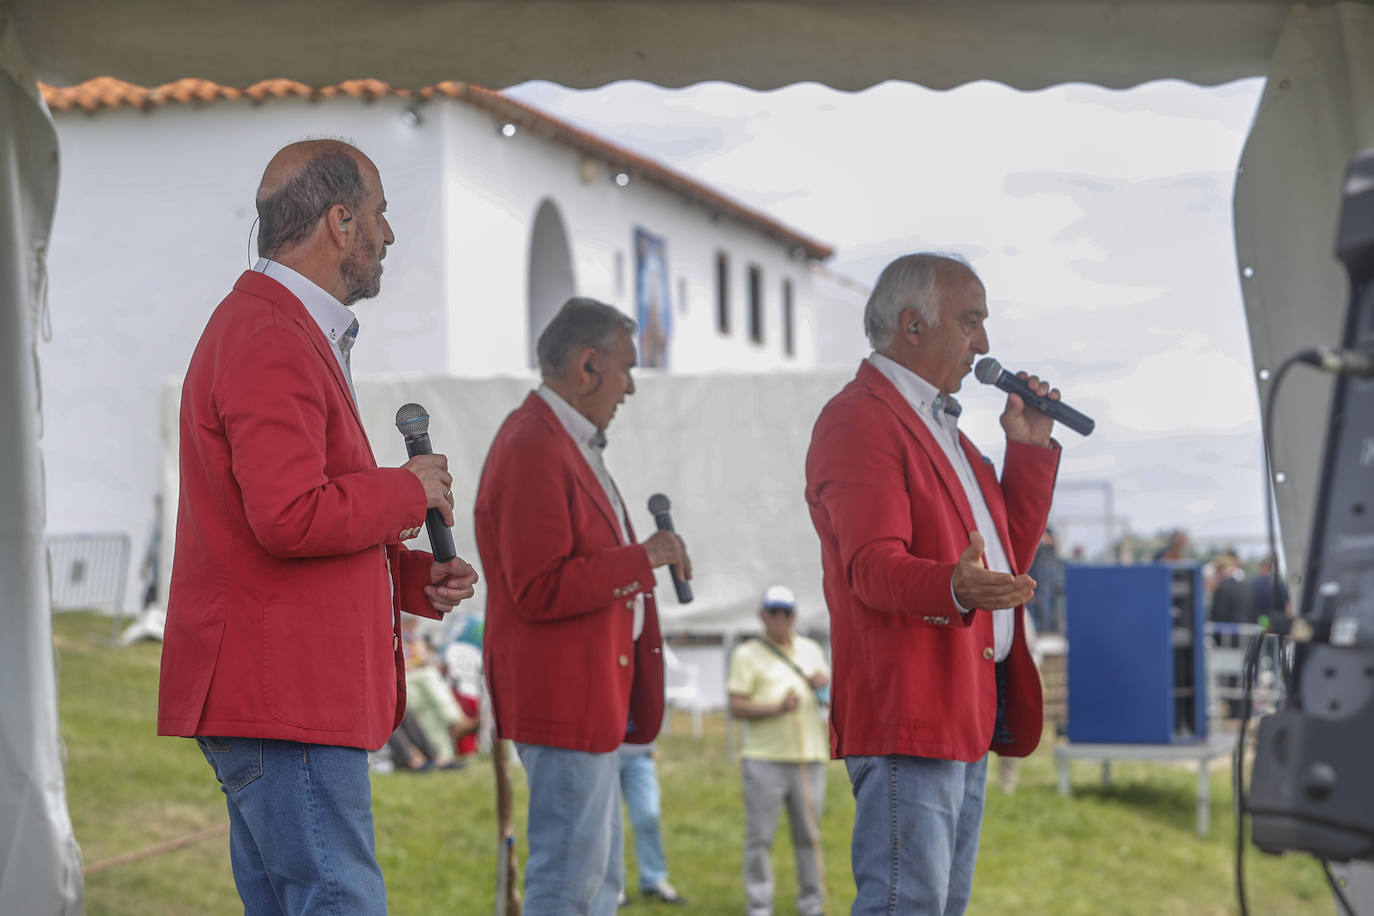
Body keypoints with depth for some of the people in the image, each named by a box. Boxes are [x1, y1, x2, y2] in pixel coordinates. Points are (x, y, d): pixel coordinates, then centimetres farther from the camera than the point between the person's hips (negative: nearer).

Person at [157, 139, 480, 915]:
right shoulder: (267, 341, -14)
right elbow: (292, 516, -26)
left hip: (290, 696, 11)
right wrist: (410, 490, -10)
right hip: (283, 701, -11)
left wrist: (413, 576, 13)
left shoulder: (292, 334, 22)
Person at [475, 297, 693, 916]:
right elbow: (538, 591, -23)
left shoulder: (570, 444, 19)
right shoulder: (532, 448, -16)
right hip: (561, 696, -11)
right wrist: (640, 558, -19)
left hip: (590, 697, 11)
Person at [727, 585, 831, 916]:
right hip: (764, 758, -4)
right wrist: (777, 708, -19)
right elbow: (736, 706, -5)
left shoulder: (811, 649, 17)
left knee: (809, 834, 5)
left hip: (809, 756, 4)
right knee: (760, 836, -5)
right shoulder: (747, 654, 2)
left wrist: (826, 684, 1)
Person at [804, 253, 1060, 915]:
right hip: (904, 712, -10)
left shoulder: (938, 424, 24)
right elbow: (872, 566, -22)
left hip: (966, 711, 10)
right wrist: (955, 587, -42)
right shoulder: (859, 420, -10)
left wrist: (1030, 448, 15)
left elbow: (1008, 551, 26)